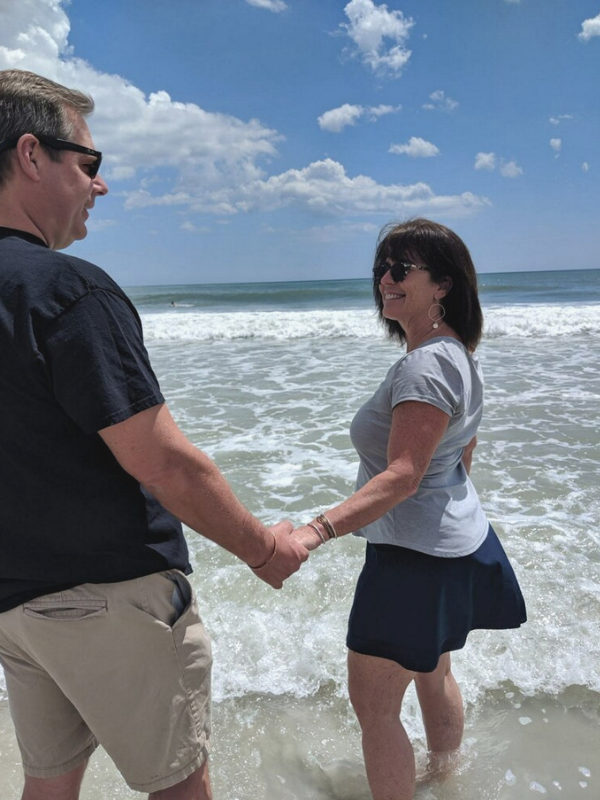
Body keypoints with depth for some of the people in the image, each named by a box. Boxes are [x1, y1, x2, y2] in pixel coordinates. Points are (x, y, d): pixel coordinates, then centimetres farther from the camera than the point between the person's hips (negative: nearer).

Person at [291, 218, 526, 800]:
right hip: (456, 539, 11)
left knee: (373, 704, 4)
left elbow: (403, 475, -33)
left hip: (416, 556, -11)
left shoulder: (425, 365, -25)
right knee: (433, 674, 28)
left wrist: (315, 532, -40)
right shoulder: (459, 355, 7)